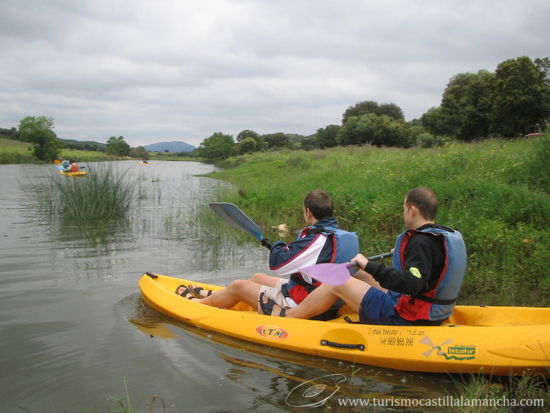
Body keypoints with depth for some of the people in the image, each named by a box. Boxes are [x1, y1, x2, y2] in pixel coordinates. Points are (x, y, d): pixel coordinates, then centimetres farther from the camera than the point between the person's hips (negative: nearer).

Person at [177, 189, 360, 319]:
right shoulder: (344, 235, 0)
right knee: (257, 277, 23)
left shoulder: (316, 239, -27)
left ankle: (199, 302, 31)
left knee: (238, 286, 6)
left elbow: (276, 263, -24)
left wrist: (280, 241, -5)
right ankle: (209, 295, 40)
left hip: (297, 307, -9)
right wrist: (289, 243, 11)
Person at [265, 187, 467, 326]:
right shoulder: (449, 235, 6)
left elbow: (411, 285, -35)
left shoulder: (421, 241, -23)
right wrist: (402, 252, 34)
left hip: (404, 318, -10)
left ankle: (285, 316, 12)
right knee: (362, 277, 22)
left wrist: (370, 265, -28)